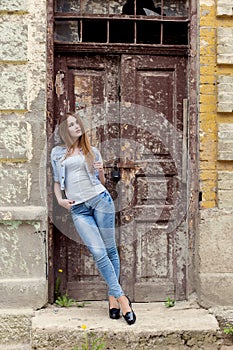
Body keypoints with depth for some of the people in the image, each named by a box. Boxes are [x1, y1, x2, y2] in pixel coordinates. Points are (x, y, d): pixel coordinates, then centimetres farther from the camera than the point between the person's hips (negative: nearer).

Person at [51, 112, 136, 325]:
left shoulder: (92, 151, 13)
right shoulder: (57, 153, 13)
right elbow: (57, 181, 20)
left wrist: (100, 172, -3)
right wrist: (60, 200, 4)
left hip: (100, 199, 1)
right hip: (78, 209, 0)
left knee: (110, 249, -1)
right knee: (99, 253, -11)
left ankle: (112, 297, 9)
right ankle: (121, 297, -6)